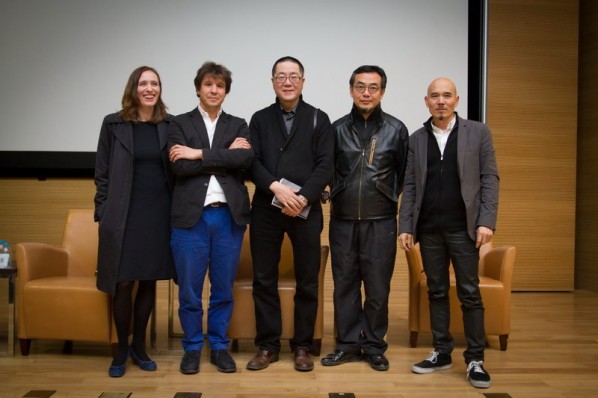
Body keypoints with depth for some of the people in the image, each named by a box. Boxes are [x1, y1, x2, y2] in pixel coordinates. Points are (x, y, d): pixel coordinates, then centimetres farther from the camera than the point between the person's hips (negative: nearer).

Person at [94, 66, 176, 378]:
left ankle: (139, 346, 24)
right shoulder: (113, 124, 2)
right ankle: (121, 349, 16)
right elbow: (102, 173, 3)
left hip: (159, 214, 2)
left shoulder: (170, 125, 6)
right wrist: (102, 213, -1)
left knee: (149, 281, 9)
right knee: (122, 283, -1)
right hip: (124, 215, -2)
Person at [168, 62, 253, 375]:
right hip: (191, 216, -1)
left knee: (223, 288, 9)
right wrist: (225, 155, -9)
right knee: (189, 290, 5)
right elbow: (180, 167, -10)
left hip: (229, 216, 2)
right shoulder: (180, 124, 6)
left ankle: (220, 346, 24)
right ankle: (192, 347, 22)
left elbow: (246, 159, -9)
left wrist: (200, 154, -12)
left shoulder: (238, 125, 11)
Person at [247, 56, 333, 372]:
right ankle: (267, 345, 17)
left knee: (307, 281, 5)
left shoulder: (318, 119, 7)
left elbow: (324, 166, -3)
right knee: (264, 280, 5)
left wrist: (303, 198, -16)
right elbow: (252, 162, 0)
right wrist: (276, 187, -16)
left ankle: (302, 346, 17)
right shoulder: (260, 119, 11)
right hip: (266, 209, 1)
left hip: (306, 210, -1)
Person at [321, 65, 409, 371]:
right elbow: (328, 170, 11)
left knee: (378, 288, 4)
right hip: (343, 220, 2)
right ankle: (348, 345, 20)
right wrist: (340, 195, 8)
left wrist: (387, 198, 7)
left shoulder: (396, 129, 1)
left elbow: (404, 173, 7)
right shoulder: (337, 129, 4)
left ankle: (374, 347, 18)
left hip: (380, 222, -1)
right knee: (344, 285, 8)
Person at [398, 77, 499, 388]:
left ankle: (475, 359, 10)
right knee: (436, 292, 9)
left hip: (463, 227, -2)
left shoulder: (478, 132, 3)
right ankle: (442, 353, 19)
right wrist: (405, 227, 1)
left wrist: (486, 222, -10)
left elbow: (489, 179, -1)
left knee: (469, 294, 1)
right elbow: (410, 186, 7)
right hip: (429, 229, 3)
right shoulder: (417, 139, 10)